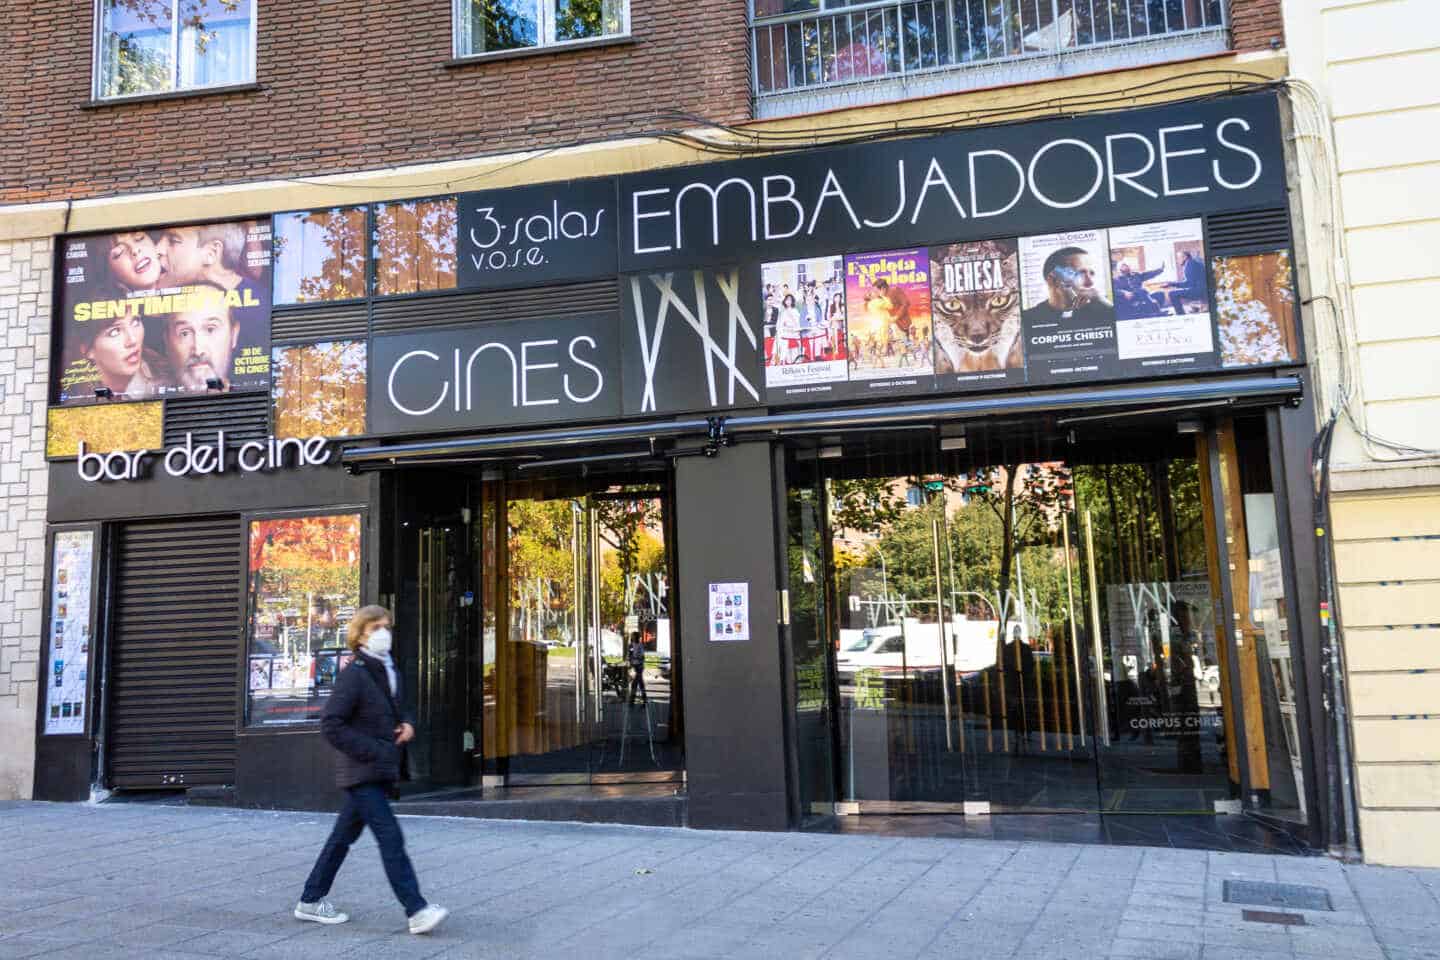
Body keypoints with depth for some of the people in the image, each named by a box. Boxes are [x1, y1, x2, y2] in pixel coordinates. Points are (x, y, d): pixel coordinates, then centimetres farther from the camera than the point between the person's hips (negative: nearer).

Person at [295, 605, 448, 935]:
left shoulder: (391, 671, 12)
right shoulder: (353, 675, -13)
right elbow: (330, 724, -18)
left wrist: (408, 724, 4)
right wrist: (371, 752, -20)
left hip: (381, 772, 8)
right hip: (362, 773, -8)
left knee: (345, 835, 16)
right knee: (391, 837, -11)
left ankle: (311, 901, 29)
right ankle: (417, 910, -11)